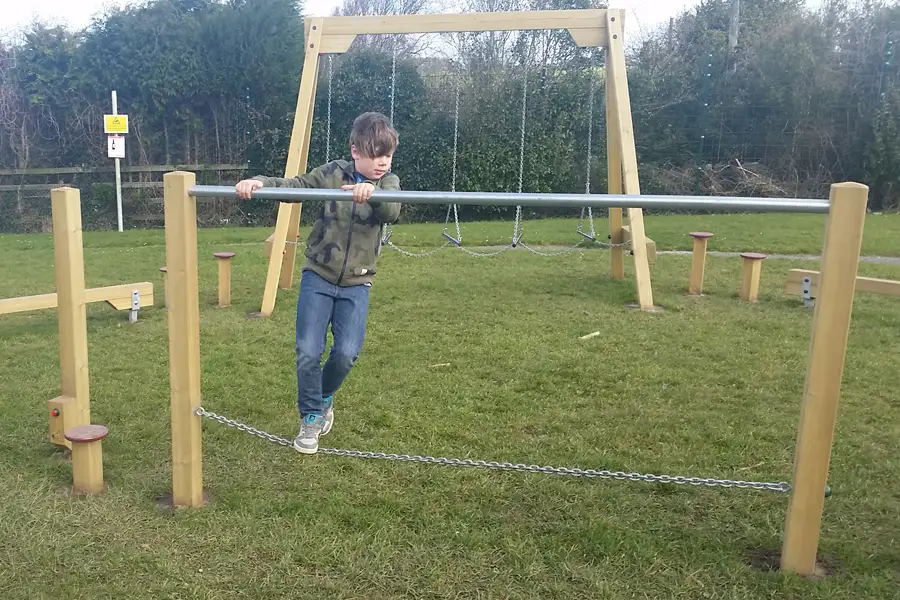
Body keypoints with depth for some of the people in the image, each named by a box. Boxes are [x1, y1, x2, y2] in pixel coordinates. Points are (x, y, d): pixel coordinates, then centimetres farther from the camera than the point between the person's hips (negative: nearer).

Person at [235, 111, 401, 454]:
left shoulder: (388, 183, -2)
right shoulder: (332, 173, -2)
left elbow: (392, 212, -23)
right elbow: (294, 186, -10)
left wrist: (371, 192, -45)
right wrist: (260, 182, -31)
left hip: (356, 284, 1)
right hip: (318, 276, 0)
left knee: (346, 354, -9)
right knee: (308, 351, -8)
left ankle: (324, 399, 23)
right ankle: (310, 417, 15)